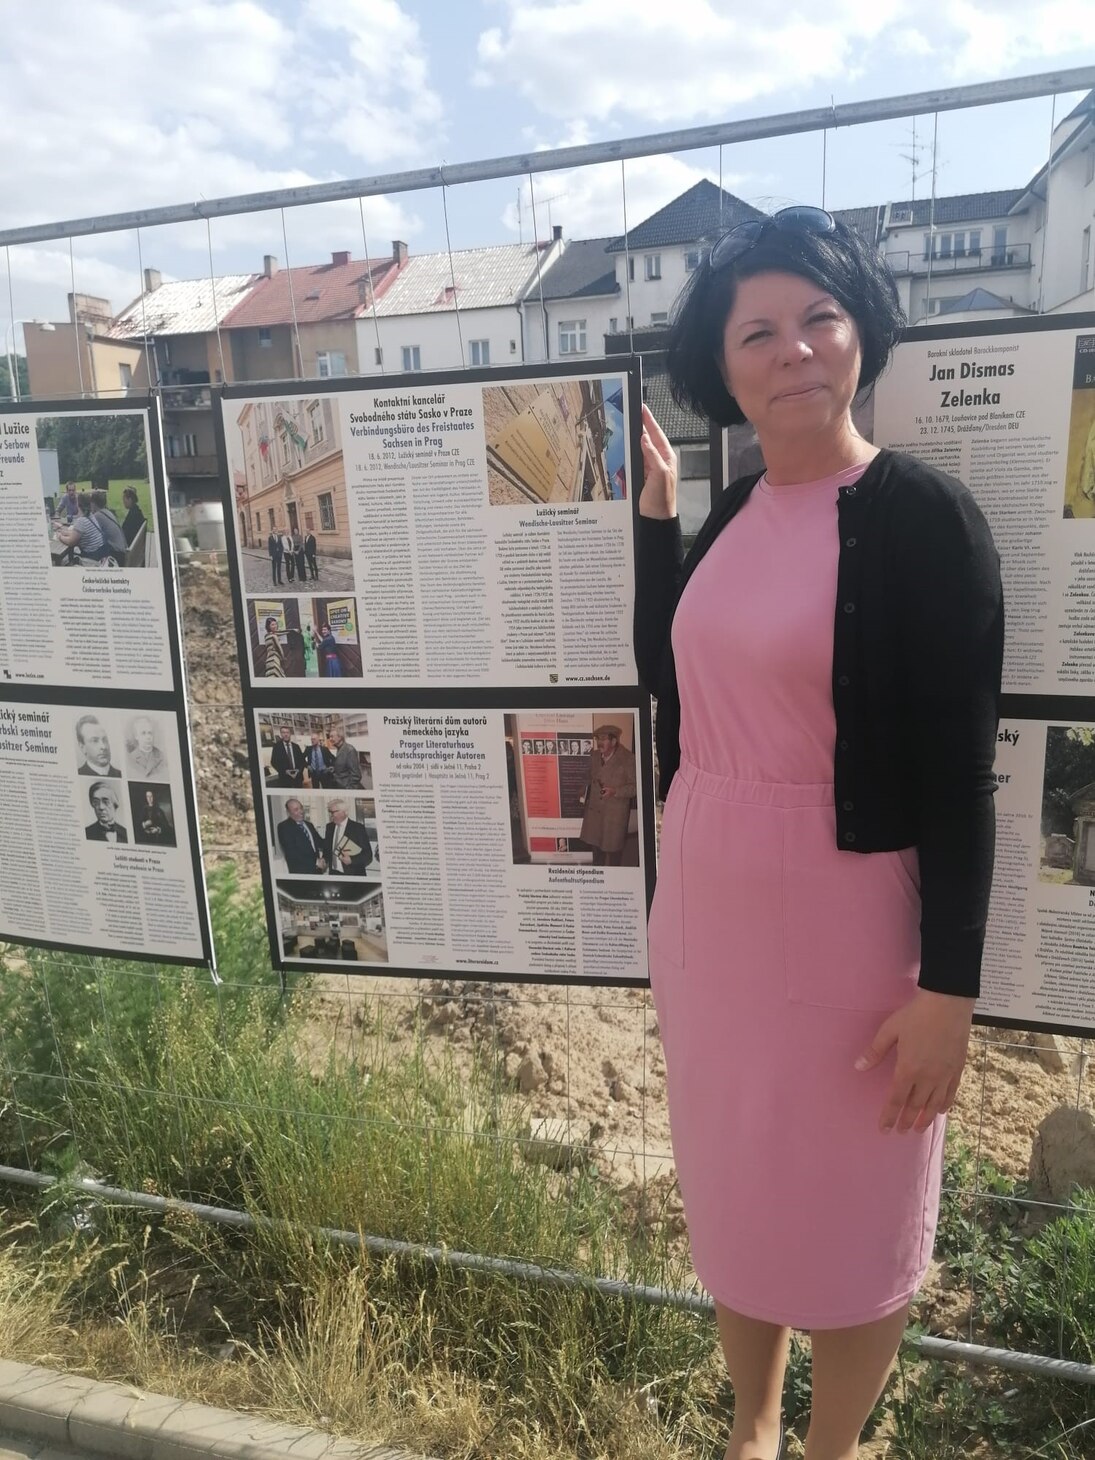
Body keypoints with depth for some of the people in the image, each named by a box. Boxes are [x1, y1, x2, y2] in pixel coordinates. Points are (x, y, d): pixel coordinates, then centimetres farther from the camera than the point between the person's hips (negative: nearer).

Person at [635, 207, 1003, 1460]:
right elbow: (669, 682, 11)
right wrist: (655, 513, 7)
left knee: (846, 1215, 15)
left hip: (844, 927, -6)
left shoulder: (923, 516, -14)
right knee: (730, 1188, 22)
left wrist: (948, 987, -15)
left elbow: (959, 775, -14)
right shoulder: (734, 512, 5)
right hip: (706, 910, 7)